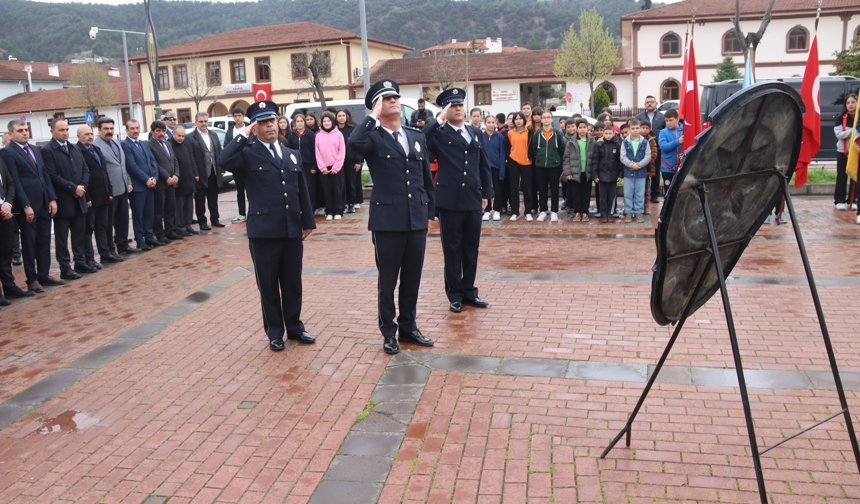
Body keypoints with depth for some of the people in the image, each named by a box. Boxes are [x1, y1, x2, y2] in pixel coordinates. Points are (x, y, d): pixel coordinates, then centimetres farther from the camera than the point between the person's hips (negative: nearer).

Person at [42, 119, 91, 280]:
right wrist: (74, 188, -15)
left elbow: (85, 170, 12)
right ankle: (65, 268, 6)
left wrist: (82, 187, -5)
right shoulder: (47, 150, -9)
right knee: (62, 236, 2)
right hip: (62, 200, -6)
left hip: (79, 199, 6)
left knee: (80, 233, 12)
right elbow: (53, 176, -16)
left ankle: (80, 261, 22)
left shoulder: (74, 149, 14)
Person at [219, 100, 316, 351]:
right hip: (263, 232, -4)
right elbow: (223, 162, -24)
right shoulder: (248, 154, -3)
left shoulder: (293, 154, 12)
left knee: (293, 283, 13)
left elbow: (302, 191, 14)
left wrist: (307, 222, 11)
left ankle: (294, 327, 28)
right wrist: (242, 135, -16)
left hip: (292, 230, 4)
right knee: (268, 286, 7)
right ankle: (275, 332, 21)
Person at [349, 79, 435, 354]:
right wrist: (374, 116, -17)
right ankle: (389, 332, 20)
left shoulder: (417, 137, 12)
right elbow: (354, 142, -30)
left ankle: (408, 327, 28)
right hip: (388, 220, -5)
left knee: (413, 278, 13)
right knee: (388, 279, 6)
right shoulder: (374, 138, -4)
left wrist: (430, 213, 16)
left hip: (417, 220, 5)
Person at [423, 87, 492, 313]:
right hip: (450, 200, -4)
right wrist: (440, 120, -21)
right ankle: (455, 294, 15)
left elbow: (484, 165, 16)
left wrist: (486, 193, 11)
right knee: (452, 248, 5)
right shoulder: (439, 133, -3)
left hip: (473, 200, 4)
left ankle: (469, 290, 24)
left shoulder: (475, 133, 12)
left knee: (471, 247, 11)